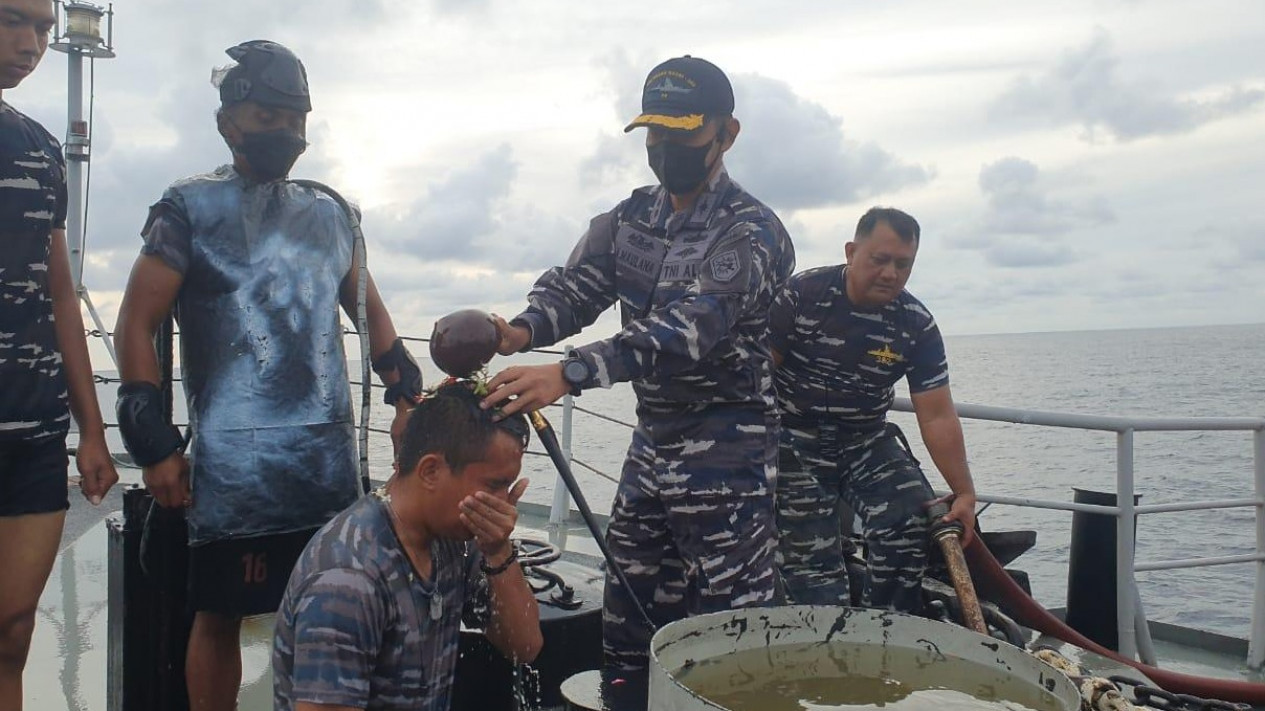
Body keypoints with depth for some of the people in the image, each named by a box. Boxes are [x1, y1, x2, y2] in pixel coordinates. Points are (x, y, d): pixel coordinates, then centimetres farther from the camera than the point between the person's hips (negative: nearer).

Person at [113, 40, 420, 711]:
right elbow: (137, 325, -2)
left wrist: (405, 389, 13)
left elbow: (370, 309, 24)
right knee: (220, 614, 6)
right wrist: (153, 442, -8)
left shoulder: (329, 214, 15)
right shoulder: (191, 208, 1)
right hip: (233, 462, -4)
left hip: (331, 455, 4)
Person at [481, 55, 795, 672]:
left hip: (726, 459, -7)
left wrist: (567, 375, -40)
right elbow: (575, 285, -1)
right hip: (650, 444, 7)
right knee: (629, 623, 15)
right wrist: (522, 331, -25)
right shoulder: (630, 218, 8)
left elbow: (688, 328, -29)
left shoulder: (751, 233, -15)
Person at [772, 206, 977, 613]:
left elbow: (937, 417, -7)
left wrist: (964, 493, -13)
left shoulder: (917, 326, -6)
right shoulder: (803, 295, -13)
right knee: (812, 563, -10)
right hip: (795, 445, -3)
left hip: (868, 444, 3)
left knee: (914, 519, -17)